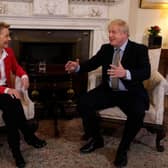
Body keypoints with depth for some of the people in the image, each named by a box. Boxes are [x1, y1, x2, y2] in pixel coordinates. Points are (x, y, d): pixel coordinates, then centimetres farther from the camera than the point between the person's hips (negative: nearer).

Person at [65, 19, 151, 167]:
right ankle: (96, 139, 6)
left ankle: (123, 148, -7)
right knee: (83, 102, -16)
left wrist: (126, 73, -40)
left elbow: (146, 72, -21)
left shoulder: (139, 49, -8)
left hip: (131, 93, -4)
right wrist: (77, 67, -17)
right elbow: (92, 63, 6)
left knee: (138, 113, -33)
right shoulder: (106, 48, 6)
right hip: (108, 91, 4)